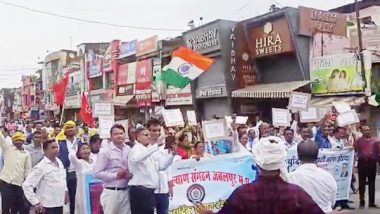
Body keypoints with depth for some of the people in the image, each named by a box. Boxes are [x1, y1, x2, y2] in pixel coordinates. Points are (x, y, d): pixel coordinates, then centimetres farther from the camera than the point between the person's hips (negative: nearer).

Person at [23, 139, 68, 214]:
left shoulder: (59, 162, 6)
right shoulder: (41, 167, -16)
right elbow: (27, 185, -18)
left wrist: (65, 191, 15)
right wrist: (35, 203, -20)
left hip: (59, 204, 7)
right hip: (47, 206, -7)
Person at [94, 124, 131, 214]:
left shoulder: (129, 150, 3)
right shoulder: (105, 152, -8)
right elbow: (97, 173, -12)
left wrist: (130, 174, -5)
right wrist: (116, 175, -16)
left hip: (126, 191, 4)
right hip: (111, 192, -4)